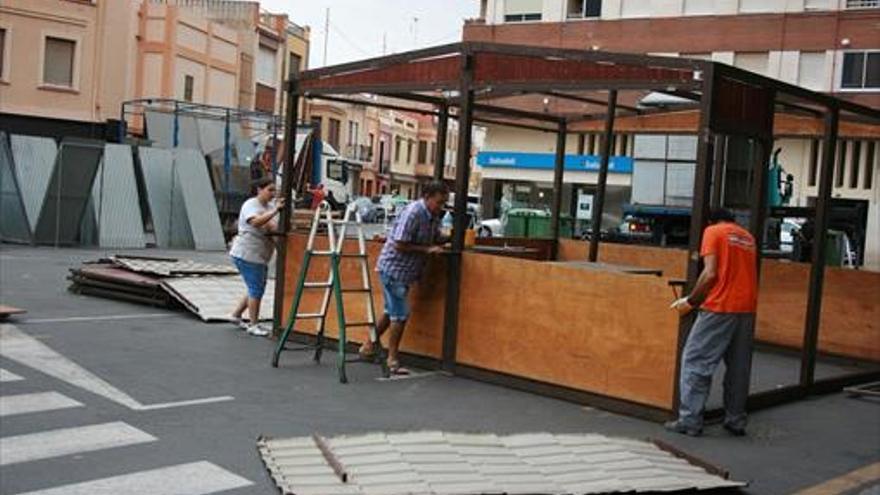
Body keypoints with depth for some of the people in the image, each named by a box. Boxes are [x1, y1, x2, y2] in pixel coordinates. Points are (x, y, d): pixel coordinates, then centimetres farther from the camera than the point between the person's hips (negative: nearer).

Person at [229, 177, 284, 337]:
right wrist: (275, 211, -39)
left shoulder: (271, 205, 13)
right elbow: (256, 222, -33)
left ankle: (236, 315, 31)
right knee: (256, 289, -8)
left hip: (260, 256, 9)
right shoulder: (250, 205, -12)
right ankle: (253, 325, 0)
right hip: (247, 255, -9)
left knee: (257, 289, 15)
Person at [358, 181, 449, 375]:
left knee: (392, 312, 20)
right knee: (400, 315, -5)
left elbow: (436, 239, 11)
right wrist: (427, 250, -23)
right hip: (393, 268, -9)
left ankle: (368, 346, 34)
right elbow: (400, 245, -25)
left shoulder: (434, 216, 4)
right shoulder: (412, 213, -23)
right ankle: (392, 360, 6)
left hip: (405, 271, 9)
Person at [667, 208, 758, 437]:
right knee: (738, 366, 12)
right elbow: (748, 273, 15)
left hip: (720, 308, -6)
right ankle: (736, 421, 16)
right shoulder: (748, 237, 20)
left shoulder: (713, 231, 3)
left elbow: (710, 273, -9)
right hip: (747, 309, 6)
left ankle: (690, 420, -4)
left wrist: (690, 301, -1)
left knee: (695, 361, -1)